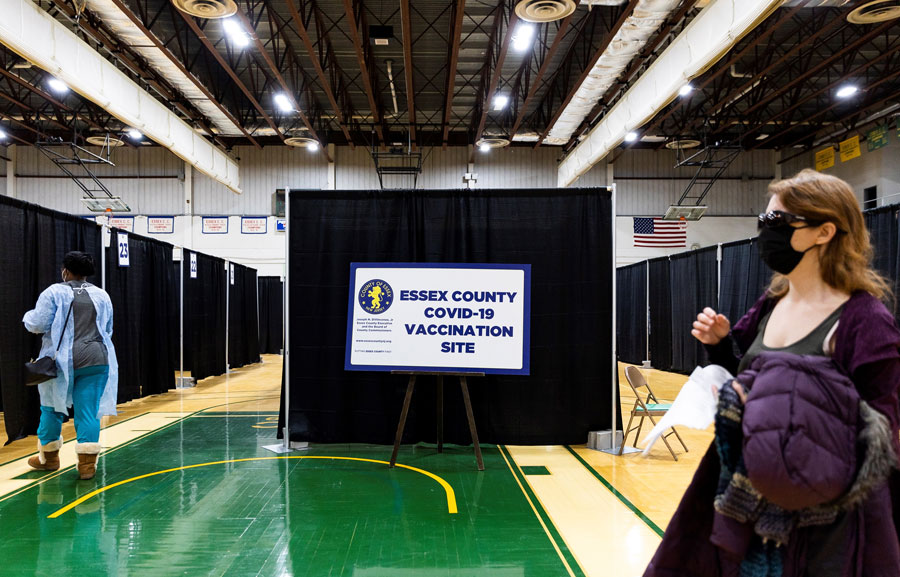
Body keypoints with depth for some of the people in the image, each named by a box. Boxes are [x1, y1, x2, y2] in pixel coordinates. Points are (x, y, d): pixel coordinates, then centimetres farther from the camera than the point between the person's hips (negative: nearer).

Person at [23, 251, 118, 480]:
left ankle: (49, 457, 30)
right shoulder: (102, 295, 8)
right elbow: (108, 330, 15)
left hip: (61, 360, -2)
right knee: (88, 412, 3)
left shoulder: (54, 293, -5)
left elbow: (38, 325, -6)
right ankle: (87, 463, -1)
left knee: (52, 408, 16)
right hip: (96, 360, 2)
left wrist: (28, 316, 15)